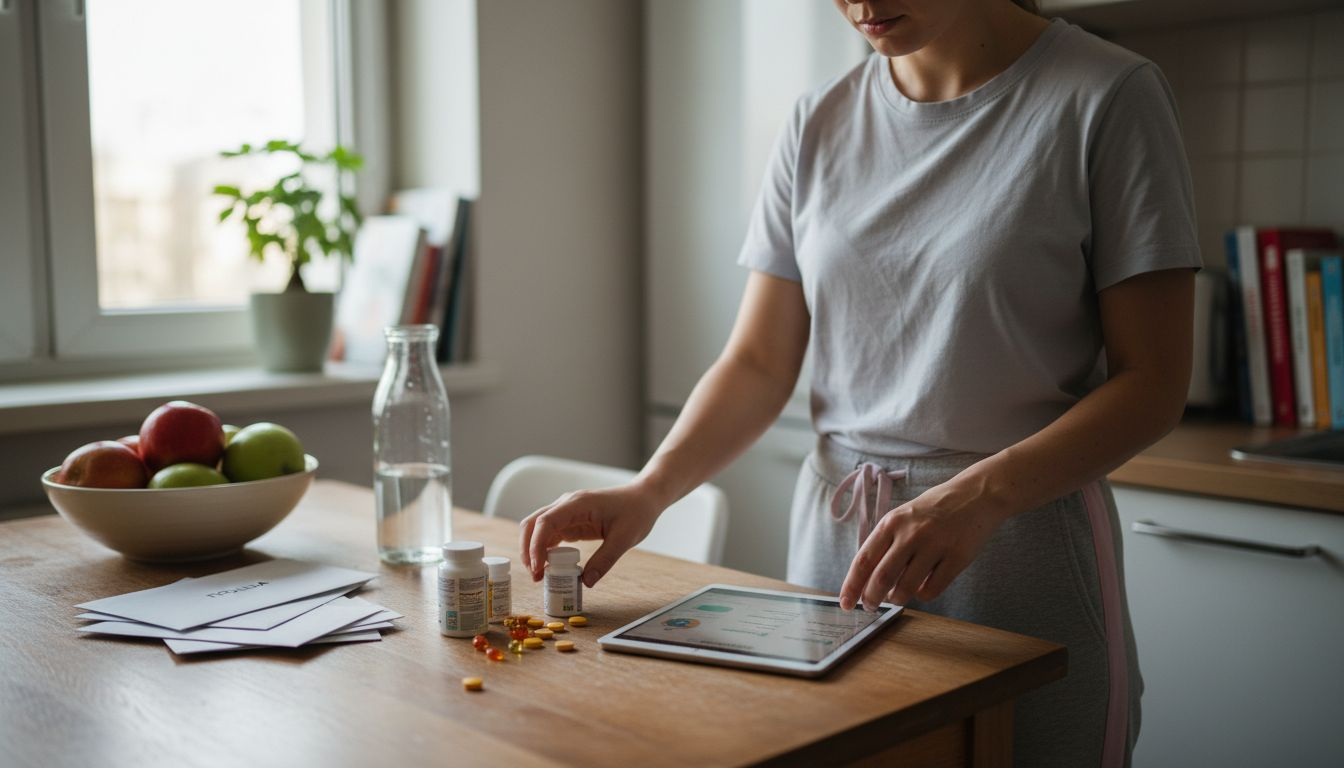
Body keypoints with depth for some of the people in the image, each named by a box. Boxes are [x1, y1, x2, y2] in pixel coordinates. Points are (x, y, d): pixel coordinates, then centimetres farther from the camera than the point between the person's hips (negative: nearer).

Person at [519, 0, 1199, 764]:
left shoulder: (1106, 97, -7)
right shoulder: (820, 124, 5)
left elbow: (1152, 383, -10)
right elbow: (759, 363, 4)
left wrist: (979, 495, -24)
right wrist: (648, 492, -11)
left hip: (1020, 553, -3)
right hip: (834, 534, 4)